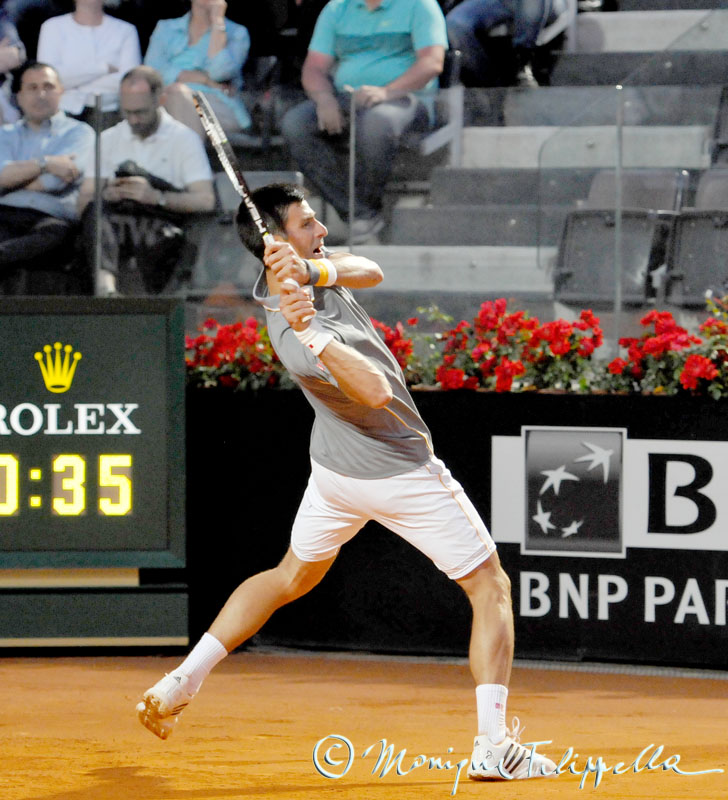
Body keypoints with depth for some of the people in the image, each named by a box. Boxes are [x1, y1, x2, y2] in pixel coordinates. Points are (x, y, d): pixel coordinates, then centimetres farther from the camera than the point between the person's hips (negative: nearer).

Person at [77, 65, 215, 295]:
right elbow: (83, 202, 9)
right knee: (95, 209, -31)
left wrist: (156, 197, -19)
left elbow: (206, 201, -5)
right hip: (112, 227, 3)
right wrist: (106, 195, -14)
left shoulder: (184, 139, 9)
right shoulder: (108, 140, 19)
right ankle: (106, 283, -54)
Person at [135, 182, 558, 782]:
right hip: (400, 472, -9)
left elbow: (371, 271, -16)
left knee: (292, 576, 25)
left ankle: (179, 684, 16)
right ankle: (494, 746, -8)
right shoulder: (297, 337, -32)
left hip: (336, 469, 9)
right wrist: (311, 330, -52)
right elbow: (377, 392, -43)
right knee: (491, 588, 1)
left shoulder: (308, 263, -8)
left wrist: (314, 270, -35)